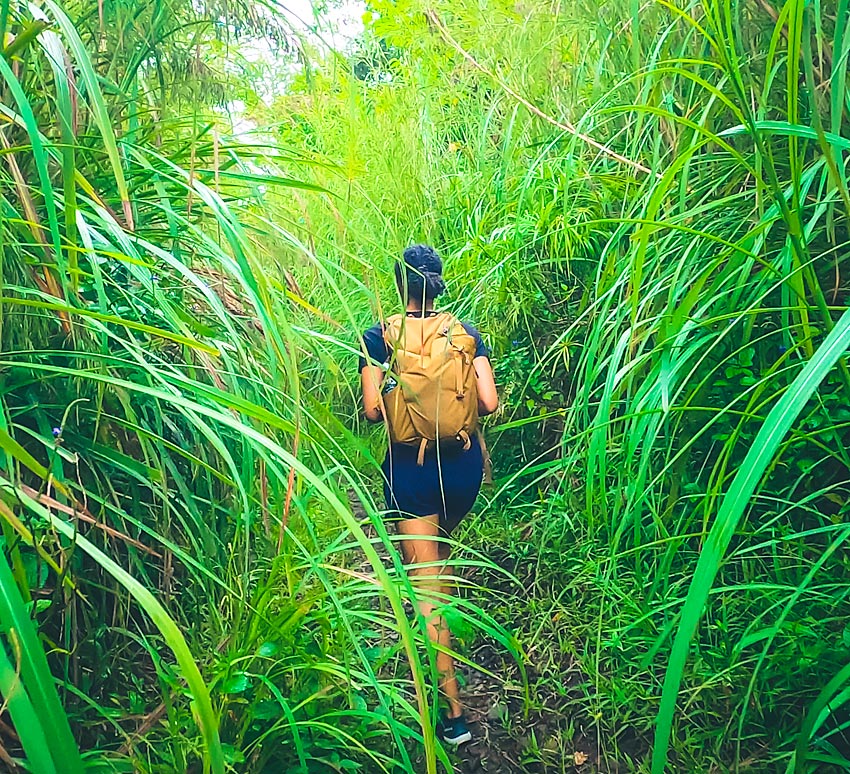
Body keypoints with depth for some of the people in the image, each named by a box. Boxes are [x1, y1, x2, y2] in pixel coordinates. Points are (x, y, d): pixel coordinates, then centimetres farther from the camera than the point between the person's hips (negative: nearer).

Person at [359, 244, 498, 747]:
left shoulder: (380, 336, -8)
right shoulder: (466, 332, -2)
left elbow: (372, 409, -15)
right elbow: (489, 402, -9)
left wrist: (400, 407, 7)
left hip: (410, 466, -3)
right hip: (464, 462, 4)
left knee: (427, 580, 4)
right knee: (442, 546, 32)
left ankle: (453, 710, 8)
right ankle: (442, 630, 53)